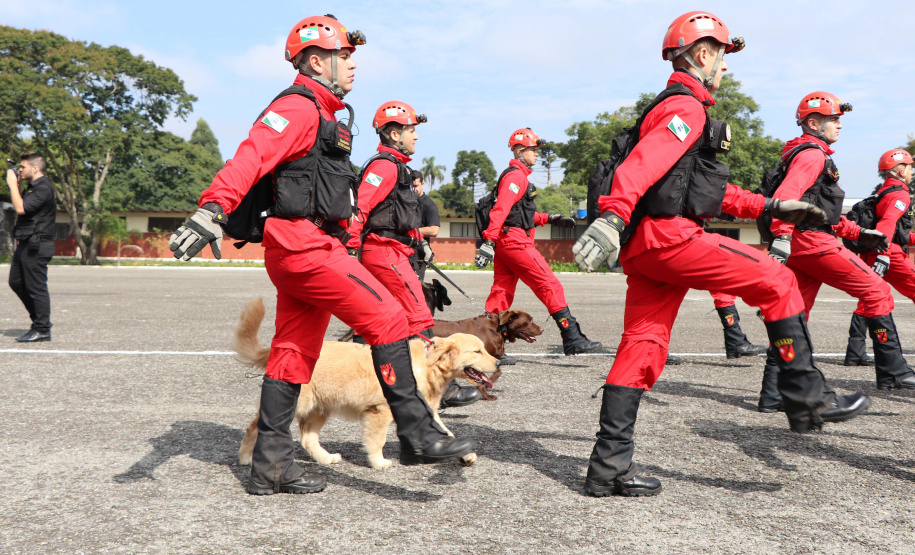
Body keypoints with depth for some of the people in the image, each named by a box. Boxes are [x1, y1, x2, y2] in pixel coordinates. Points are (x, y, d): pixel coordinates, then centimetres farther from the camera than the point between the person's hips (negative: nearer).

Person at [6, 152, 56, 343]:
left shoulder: (43, 188, -15)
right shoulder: (32, 187, 17)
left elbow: (21, 208, -23)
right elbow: (20, 206, 22)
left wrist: (12, 184, -13)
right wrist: (15, 184, 13)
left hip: (36, 246, -10)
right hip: (25, 245, 10)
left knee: (36, 288, -5)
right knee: (16, 282, 14)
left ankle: (42, 330, 2)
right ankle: (39, 320, 22)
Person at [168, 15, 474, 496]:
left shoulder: (323, 115, 24)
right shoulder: (299, 106, -8)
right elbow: (251, 156, -24)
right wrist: (212, 209, -38)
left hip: (311, 247, 11)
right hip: (303, 244, -11)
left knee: (294, 352, 9)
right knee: (389, 319, -11)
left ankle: (270, 465, 15)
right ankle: (416, 434, -6)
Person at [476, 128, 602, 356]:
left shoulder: (515, 175, 24)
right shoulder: (516, 176, -9)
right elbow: (500, 209, -21)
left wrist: (550, 218, 27)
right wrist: (489, 241, -30)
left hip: (505, 242, 11)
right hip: (515, 241, -10)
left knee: (501, 292, 8)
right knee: (551, 286, -8)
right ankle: (572, 339, -7)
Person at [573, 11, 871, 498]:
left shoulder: (677, 108, 29)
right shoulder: (685, 107, -5)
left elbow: (708, 189, 32)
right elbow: (642, 165, -25)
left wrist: (772, 207, 29)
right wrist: (612, 217, -40)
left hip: (646, 246, 10)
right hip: (669, 235, -10)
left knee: (642, 347, 5)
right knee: (777, 282, 0)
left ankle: (609, 465, 5)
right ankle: (806, 399, 5)